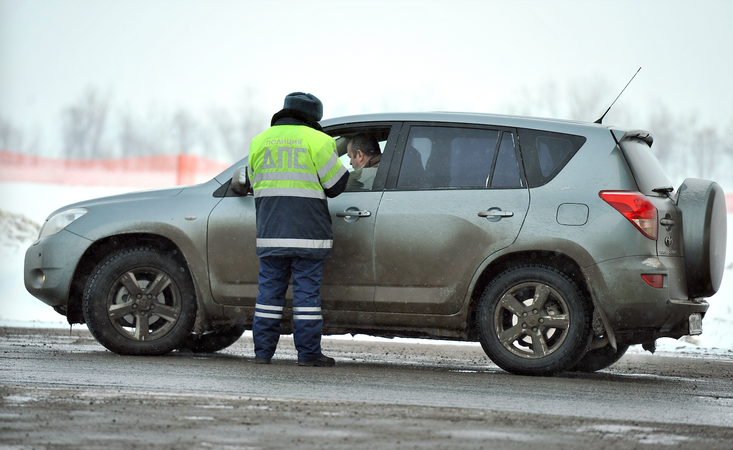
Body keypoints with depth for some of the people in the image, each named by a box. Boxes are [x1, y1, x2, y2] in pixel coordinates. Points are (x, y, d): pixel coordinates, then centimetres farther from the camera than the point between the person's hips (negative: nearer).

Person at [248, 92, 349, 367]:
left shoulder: (260, 141, 12)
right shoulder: (317, 140, -3)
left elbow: (256, 185, 16)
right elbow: (336, 184, -2)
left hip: (270, 231, 4)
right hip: (307, 231, -4)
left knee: (270, 289, 8)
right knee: (307, 290, -1)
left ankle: (263, 351, 7)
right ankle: (308, 352, -1)